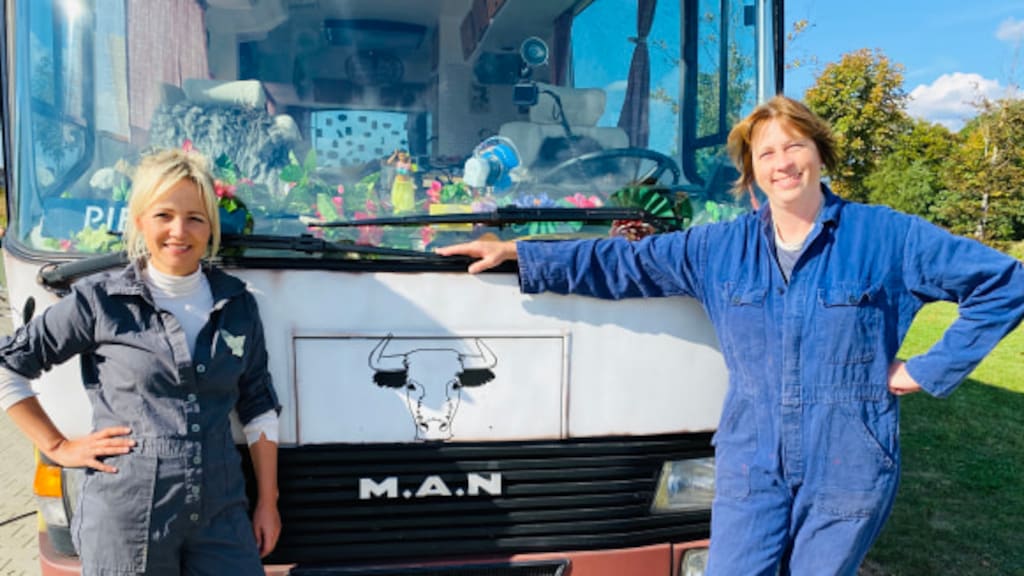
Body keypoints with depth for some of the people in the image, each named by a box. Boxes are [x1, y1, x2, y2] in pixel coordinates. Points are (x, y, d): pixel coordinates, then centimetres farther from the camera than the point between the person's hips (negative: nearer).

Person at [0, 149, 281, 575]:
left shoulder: (237, 304, 5)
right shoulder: (101, 301, -4)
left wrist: (268, 501, 8)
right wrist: (59, 447, 0)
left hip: (221, 516, 3)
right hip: (126, 520, -2)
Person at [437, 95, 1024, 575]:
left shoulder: (885, 235, -4)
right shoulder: (719, 247, 3)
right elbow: (620, 263, 6)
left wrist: (930, 368, -5)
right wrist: (518, 253, 2)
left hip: (847, 469, -2)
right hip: (750, 465, 2)